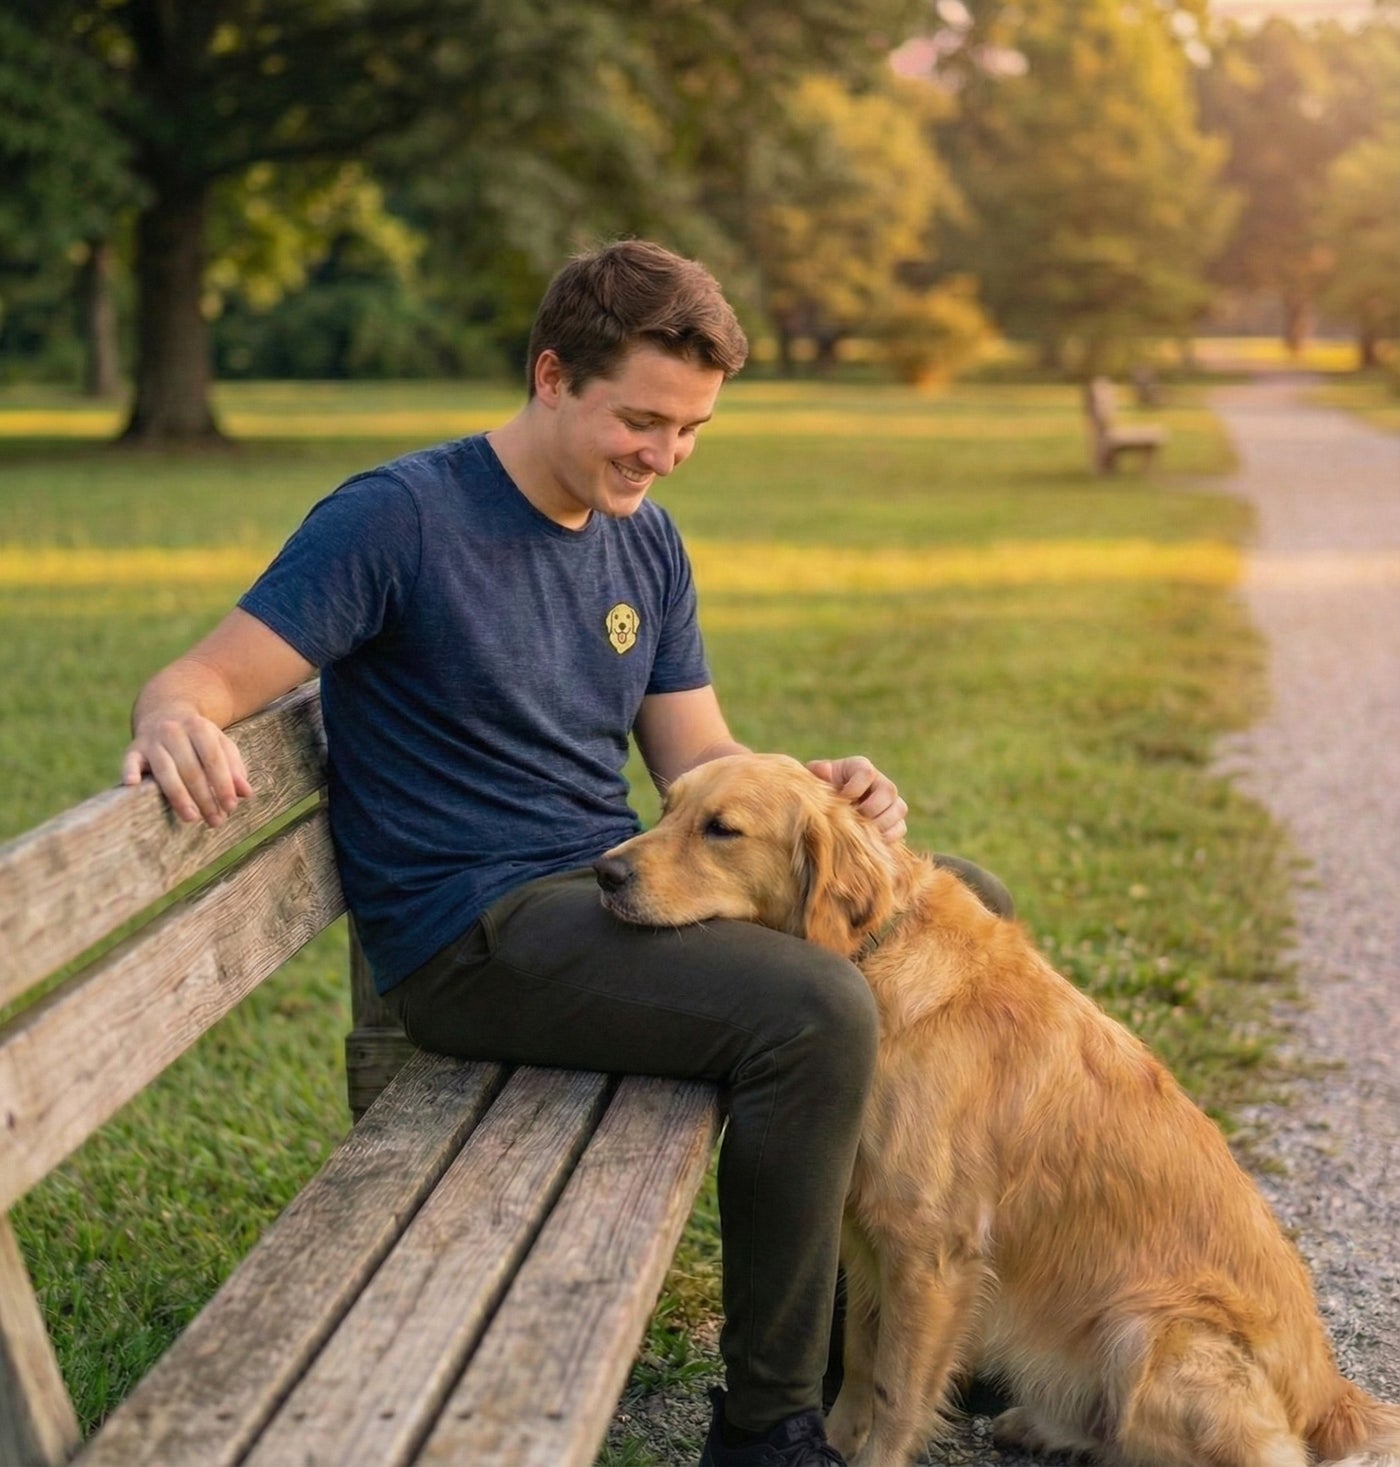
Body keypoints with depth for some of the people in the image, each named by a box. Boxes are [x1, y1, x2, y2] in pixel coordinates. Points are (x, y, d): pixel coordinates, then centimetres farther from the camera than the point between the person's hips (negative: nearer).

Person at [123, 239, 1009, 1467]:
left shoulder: (646, 544, 12)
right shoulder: (398, 517, -11)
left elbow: (697, 758, 11)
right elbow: (204, 680, -15)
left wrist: (809, 795, -10)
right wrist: (175, 722, -40)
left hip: (617, 888, 9)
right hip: (475, 937, -8)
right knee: (814, 1011, -30)